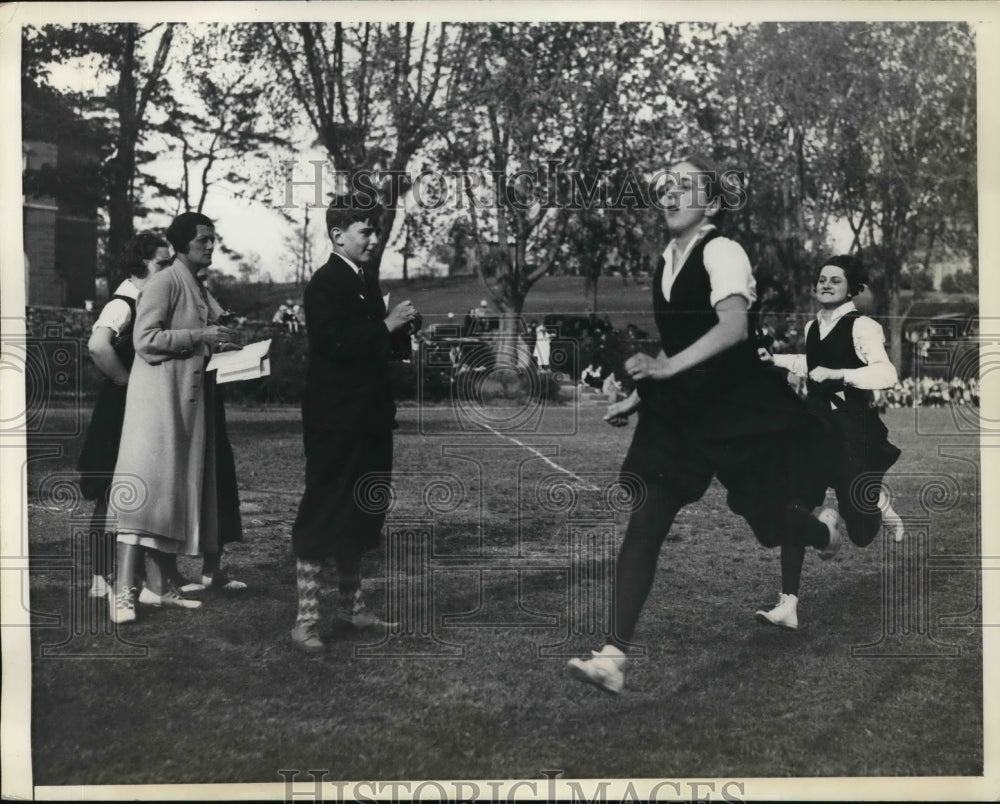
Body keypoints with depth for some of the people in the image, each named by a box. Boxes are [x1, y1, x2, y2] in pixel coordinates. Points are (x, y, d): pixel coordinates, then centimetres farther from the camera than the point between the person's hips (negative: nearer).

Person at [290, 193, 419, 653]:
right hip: (335, 420, -9)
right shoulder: (325, 284, -11)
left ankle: (351, 605, 27)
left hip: (368, 418, 9)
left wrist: (399, 330, 3)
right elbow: (331, 343, -25)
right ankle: (306, 619, 1)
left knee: (359, 516, 16)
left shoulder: (367, 280, 16)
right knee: (322, 516, -4)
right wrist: (386, 326, -23)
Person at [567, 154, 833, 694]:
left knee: (767, 515, 10)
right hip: (680, 409, 6)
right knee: (643, 525, -7)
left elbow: (734, 326, -31)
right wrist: (639, 395, 15)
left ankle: (832, 540, 49)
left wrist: (667, 368, -40)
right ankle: (614, 656, -8)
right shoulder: (665, 263, 9)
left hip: (739, 407, -6)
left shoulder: (722, 252, -14)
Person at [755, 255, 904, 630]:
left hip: (853, 430, -6)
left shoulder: (861, 327, -13)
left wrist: (837, 373, -30)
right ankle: (788, 604, -6)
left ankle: (878, 504, 44)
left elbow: (886, 374, -25)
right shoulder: (812, 327, 10)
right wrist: (776, 359, 21)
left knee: (860, 531, 4)